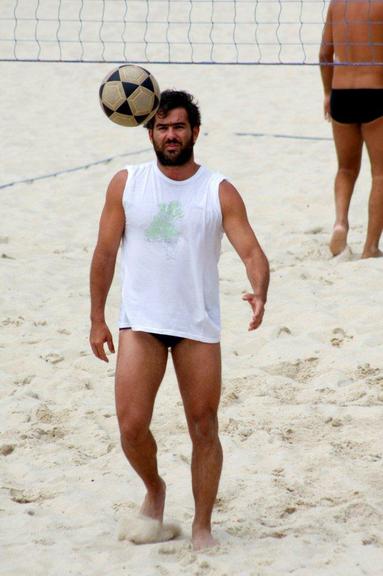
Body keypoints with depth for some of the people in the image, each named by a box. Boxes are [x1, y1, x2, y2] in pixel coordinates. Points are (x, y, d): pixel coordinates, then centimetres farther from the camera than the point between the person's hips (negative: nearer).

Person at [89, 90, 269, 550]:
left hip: (199, 326, 0)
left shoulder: (220, 192, -1)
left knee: (204, 428, 2)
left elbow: (251, 251, -9)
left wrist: (259, 294, -29)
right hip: (140, 322, 0)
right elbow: (105, 253, 7)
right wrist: (96, 318, 5)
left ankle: (202, 525, 15)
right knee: (131, 424, -10)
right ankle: (154, 489, 20)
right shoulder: (126, 184, 3)